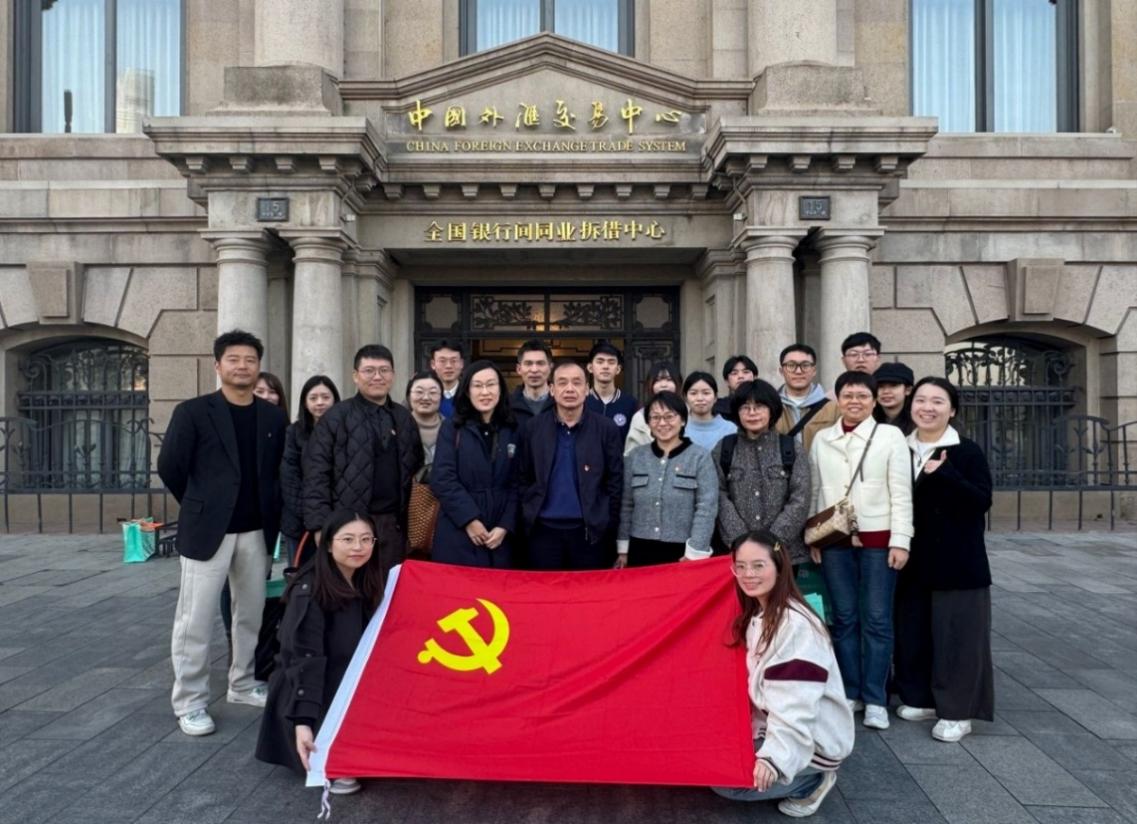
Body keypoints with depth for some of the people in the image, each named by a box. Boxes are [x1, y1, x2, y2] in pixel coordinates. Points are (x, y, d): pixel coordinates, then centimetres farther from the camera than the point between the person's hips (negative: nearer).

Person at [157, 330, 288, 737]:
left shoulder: (274, 417, 6)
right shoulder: (193, 412, -5)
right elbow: (170, 466, -3)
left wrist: (268, 509, 6)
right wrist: (200, 505, 4)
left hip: (256, 531, 4)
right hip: (207, 529, -4)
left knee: (252, 612, 14)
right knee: (195, 619, 0)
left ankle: (243, 685, 30)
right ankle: (189, 702, 13)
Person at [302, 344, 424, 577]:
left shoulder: (404, 418, 12)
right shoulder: (336, 417, -2)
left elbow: (415, 468, 16)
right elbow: (316, 475, -7)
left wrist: (409, 519, 7)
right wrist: (322, 526, -14)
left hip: (393, 524, 4)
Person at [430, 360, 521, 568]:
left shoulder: (512, 430, 8)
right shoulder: (452, 427, 1)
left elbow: (516, 484, 5)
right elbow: (442, 479, -7)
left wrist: (505, 526, -6)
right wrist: (469, 519, -12)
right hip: (458, 534, -2)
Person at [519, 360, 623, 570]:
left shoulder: (607, 429, -2)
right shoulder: (533, 428, 3)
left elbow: (615, 482, 0)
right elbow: (524, 479, 7)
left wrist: (608, 525, -2)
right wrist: (528, 516, 1)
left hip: (590, 530, -1)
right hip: (544, 529, 1)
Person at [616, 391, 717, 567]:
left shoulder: (700, 457, -3)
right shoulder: (635, 456, 7)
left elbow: (706, 508, -8)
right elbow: (626, 505, 10)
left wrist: (694, 554, -14)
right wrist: (622, 550, 8)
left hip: (682, 553, -3)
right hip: (641, 551, 3)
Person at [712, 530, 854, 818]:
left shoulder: (795, 624, -24)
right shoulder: (756, 615, 5)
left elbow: (796, 704, -29)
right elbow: (755, 686, 9)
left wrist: (774, 757, -37)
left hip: (811, 741, -9)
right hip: (772, 728, 9)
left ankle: (812, 781, 1)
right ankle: (805, 776, 10)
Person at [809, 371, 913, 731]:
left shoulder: (890, 436, 0)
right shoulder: (822, 439, 9)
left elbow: (901, 493, -2)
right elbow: (814, 492, 10)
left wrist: (900, 541, -7)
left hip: (878, 539, -2)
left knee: (877, 619, 2)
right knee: (844, 618, 8)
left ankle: (875, 699, 11)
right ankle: (850, 692, 20)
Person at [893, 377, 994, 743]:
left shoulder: (967, 451, -6)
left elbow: (982, 500, -15)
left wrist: (943, 474, -24)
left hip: (957, 561, -4)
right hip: (913, 560, 5)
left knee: (956, 633, 0)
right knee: (913, 630, 11)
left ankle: (956, 711, 10)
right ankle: (921, 697, 26)